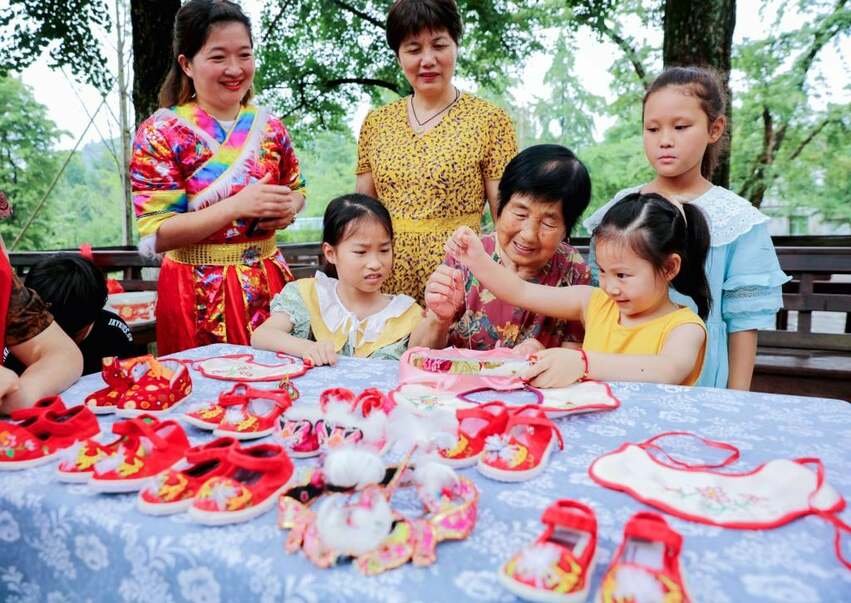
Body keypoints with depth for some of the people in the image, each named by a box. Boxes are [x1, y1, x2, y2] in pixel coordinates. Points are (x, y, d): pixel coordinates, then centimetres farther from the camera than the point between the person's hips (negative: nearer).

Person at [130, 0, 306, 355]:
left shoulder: (269, 127, 4)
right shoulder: (160, 134, -9)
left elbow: (296, 189, 18)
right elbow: (156, 235, -14)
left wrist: (287, 209, -6)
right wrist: (238, 206, -24)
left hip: (270, 283, 4)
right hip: (200, 295, -4)